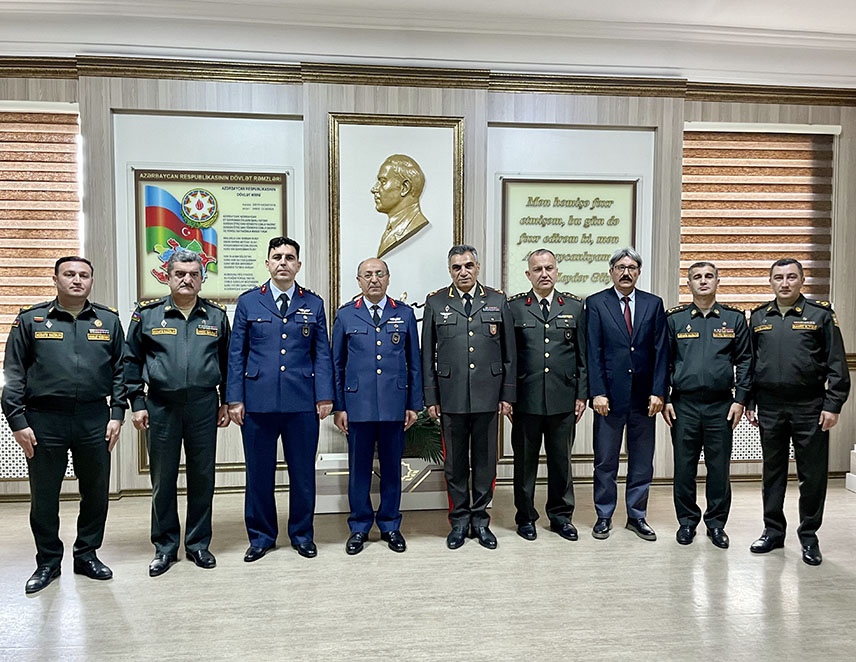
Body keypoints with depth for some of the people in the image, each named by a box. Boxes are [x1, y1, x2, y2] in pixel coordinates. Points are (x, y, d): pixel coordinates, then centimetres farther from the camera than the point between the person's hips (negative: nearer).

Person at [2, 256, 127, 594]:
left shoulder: (109, 321, 7)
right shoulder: (30, 320, 4)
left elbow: (120, 371, 8)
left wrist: (117, 414, 0)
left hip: (94, 420, 1)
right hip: (44, 420, -1)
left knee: (96, 491, 10)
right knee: (44, 495, 9)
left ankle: (87, 554, 28)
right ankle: (48, 562, 26)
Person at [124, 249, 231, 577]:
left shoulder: (216, 315, 7)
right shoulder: (147, 314, 3)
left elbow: (227, 361, 11)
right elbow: (131, 361, 6)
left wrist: (226, 401, 7)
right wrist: (137, 403, 0)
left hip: (204, 408, 1)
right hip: (161, 407, -1)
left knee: (202, 477, 8)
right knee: (163, 479, 8)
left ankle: (198, 544, 23)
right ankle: (165, 547, 23)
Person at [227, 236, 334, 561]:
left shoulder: (313, 303, 7)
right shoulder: (248, 302, 6)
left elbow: (322, 354, 6)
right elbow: (236, 354, 5)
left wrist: (324, 396, -2)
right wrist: (234, 399, -1)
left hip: (302, 403, 0)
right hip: (258, 402, 0)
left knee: (303, 472, 8)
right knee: (259, 472, 9)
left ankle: (302, 534, 25)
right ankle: (261, 536, 26)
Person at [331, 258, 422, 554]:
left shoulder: (405, 314, 7)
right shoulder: (345, 315, 6)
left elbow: (414, 363, 8)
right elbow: (337, 364, 7)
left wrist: (414, 404, 4)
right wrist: (338, 406, 1)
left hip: (394, 404, 1)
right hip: (357, 404, 0)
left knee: (392, 466, 9)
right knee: (359, 468, 7)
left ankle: (390, 525, 24)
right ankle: (359, 527, 22)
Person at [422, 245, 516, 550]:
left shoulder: (498, 301, 6)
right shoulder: (435, 302, 5)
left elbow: (509, 352, 7)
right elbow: (427, 355, 5)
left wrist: (507, 394, 2)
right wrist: (431, 397, 0)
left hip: (488, 396, 1)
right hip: (451, 397, 0)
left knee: (485, 461, 9)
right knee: (455, 463, 8)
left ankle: (480, 520, 24)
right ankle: (459, 521, 23)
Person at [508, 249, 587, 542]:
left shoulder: (575, 306, 7)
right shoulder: (513, 307, 2)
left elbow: (583, 356, 8)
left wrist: (582, 395, 3)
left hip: (564, 401, 2)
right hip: (526, 400, -1)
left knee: (561, 460, 12)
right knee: (525, 461, 9)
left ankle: (561, 515, 29)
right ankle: (525, 517, 25)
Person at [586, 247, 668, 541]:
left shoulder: (654, 304, 7)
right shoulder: (595, 303, 1)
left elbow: (661, 351, 3)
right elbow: (593, 352, -4)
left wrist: (658, 392, -5)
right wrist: (597, 392, -11)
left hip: (643, 396, 2)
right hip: (610, 395, -2)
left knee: (642, 461, 11)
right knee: (605, 461, 7)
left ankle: (637, 516, 25)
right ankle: (604, 516, 21)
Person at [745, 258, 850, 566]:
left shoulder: (821, 315, 0)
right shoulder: (758, 318, 8)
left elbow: (837, 365, -2)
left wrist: (832, 405, -9)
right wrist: (748, 402, 7)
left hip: (810, 408, -2)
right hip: (769, 409, 3)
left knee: (813, 475, 5)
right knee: (773, 472, 11)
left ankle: (809, 536, 20)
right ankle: (773, 531, 23)